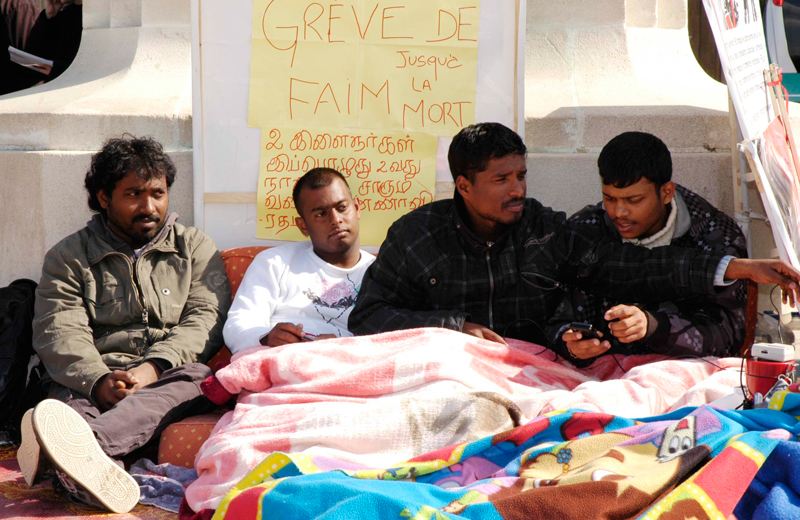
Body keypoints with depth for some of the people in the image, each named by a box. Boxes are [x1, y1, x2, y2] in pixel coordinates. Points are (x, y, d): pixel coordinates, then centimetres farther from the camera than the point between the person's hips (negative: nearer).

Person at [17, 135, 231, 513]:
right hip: (90, 381, 0)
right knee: (66, 397, -34)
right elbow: (59, 333, 1)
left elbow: (206, 319, 4)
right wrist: (99, 380, -22)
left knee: (196, 376, -35)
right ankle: (91, 470, -70)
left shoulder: (196, 248, 19)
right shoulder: (67, 256, 16)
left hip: (168, 376, 0)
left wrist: (152, 367, -17)